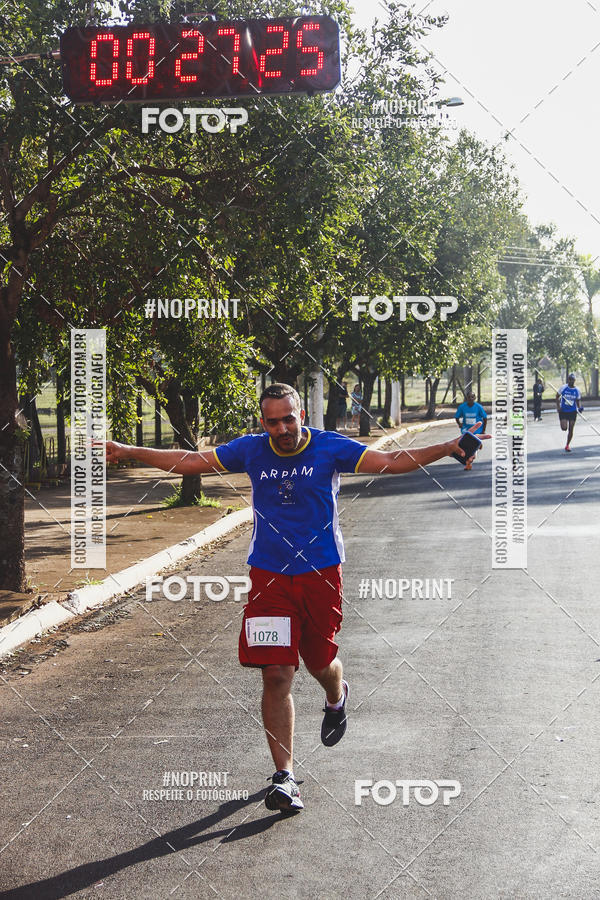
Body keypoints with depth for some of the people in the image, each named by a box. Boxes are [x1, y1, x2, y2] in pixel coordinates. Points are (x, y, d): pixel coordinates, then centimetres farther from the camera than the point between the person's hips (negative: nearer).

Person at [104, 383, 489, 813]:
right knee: (276, 674, -8)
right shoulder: (251, 450, 1)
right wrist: (128, 452, 3)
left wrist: (449, 448, -21)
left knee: (320, 662, 13)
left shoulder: (330, 447, -5)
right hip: (269, 575, 1)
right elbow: (190, 461, 7)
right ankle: (284, 776, -3)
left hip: (321, 572, 0)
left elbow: (391, 462, -9)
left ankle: (337, 698, 53)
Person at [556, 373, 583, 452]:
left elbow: (578, 400, 8)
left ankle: (567, 445, 19)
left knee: (571, 430, 2)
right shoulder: (563, 388, -7)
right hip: (563, 411, -2)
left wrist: (580, 407, -12)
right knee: (564, 428, -16)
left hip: (573, 412, 2)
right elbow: (557, 396, 4)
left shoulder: (577, 390, -1)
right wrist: (558, 406, -8)